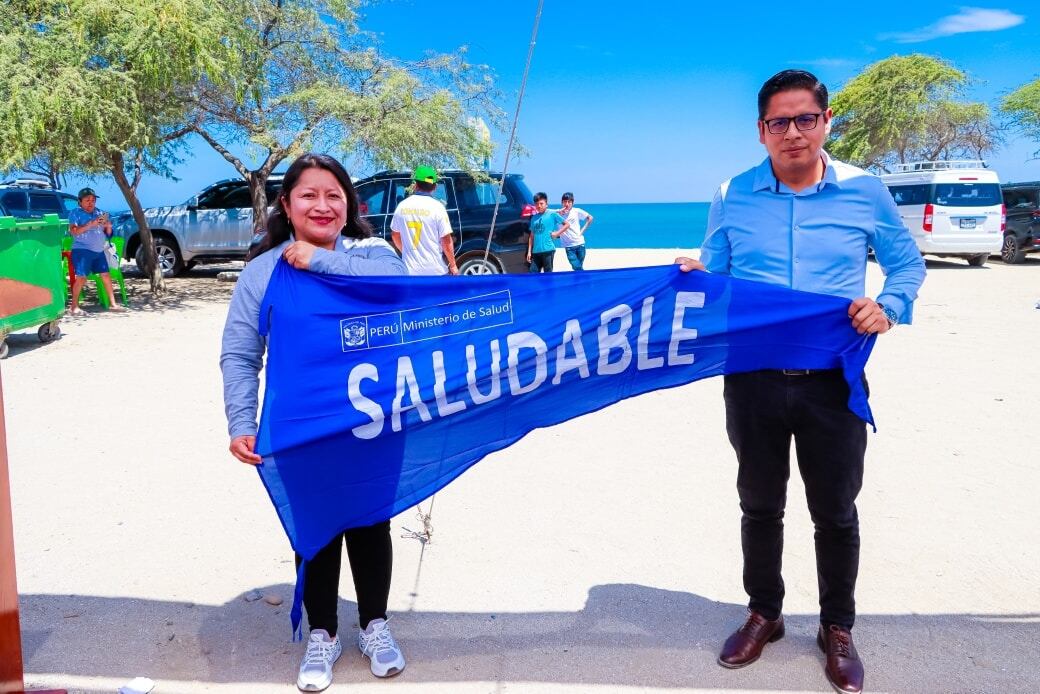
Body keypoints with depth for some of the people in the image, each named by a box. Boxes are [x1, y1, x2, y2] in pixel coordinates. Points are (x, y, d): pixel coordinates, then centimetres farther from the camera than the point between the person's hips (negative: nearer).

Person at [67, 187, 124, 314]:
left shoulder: (99, 213, 15)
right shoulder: (75, 213, 0)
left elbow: (107, 234, 19)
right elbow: (73, 231, -15)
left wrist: (108, 226, -4)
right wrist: (91, 224, -23)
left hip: (99, 251, 6)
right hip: (82, 250, -6)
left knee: (106, 276, 7)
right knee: (81, 277, -12)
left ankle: (112, 304, 14)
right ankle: (74, 306, -8)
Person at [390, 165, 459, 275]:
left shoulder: (402, 206, 2)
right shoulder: (437, 207, -10)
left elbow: (395, 235, 13)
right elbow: (446, 241, -10)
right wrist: (453, 265, 1)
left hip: (410, 270, 3)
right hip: (436, 270, -3)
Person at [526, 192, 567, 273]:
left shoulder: (552, 215, 1)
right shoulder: (534, 218, 13)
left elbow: (566, 224, 4)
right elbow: (532, 236, 16)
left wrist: (557, 233, -6)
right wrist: (529, 251, 12)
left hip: (548, 250, -5)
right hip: (536, 251, 5)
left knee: (548, 273, 0)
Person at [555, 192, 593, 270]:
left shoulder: (577, 211, 0)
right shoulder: (558, 213, -3)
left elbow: (590, 218, 9)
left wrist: (583, 230, 2)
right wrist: (559, 212, -23)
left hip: (580, 243, 1)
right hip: (568, 246, -1)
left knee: (580, 267, 9)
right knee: (576, 267, -8)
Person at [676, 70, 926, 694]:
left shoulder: (866, 192, -2)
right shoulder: (733, 197, 0)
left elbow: (908, 264, 8)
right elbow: (712, 279, 9)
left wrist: (889, 307, -12)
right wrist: (693, 278, -14)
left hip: (832, 382, -1)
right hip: (754, 379, 1)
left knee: (835, 512, 12)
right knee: (760, 506, 16)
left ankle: (838, 628, 33)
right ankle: (764, 614, 37)